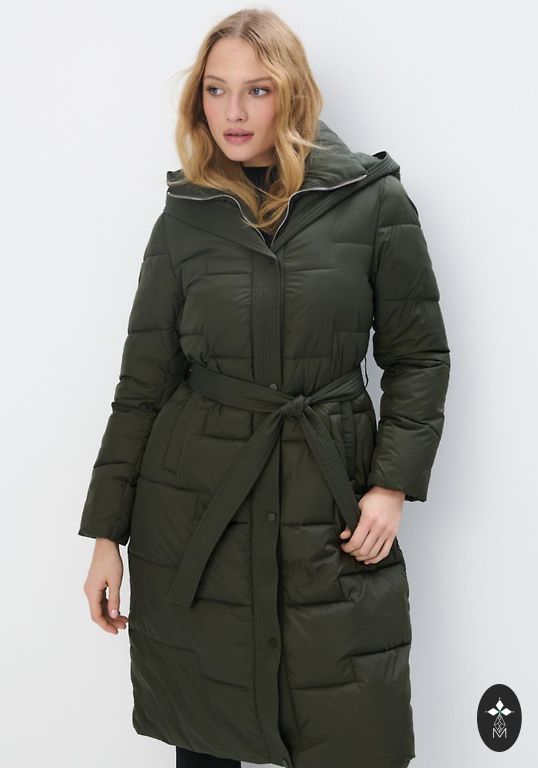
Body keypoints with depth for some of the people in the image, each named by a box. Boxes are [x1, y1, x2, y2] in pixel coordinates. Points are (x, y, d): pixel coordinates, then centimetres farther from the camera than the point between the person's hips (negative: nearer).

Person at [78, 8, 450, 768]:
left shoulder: (374, 200, -3)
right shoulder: (185, 217, 2)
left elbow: (419, 356, 3)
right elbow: (143, 383, 4)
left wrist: (394, 483, -8)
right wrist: (107, 535, 2)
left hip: (329, 509, -1)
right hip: (194, 507, 2)